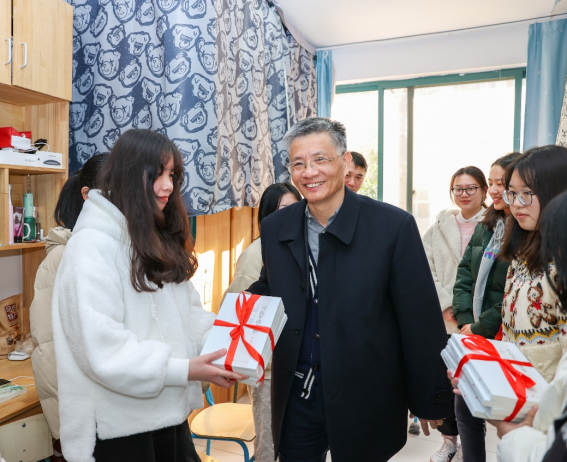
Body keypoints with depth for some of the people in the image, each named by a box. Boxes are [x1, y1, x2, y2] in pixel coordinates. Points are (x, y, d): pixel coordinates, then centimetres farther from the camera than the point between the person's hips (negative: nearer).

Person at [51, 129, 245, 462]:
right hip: (119, 424, -7)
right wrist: (184, 370, -23)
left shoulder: (160, 237, 10)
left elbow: (186, 311, 9)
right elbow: (101, 349, -22)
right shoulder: (93, 243, -18)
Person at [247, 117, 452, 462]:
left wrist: (431, 401, -5)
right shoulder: (274, 228, -2)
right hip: (295, 397, 4)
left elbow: (421, 320, -10)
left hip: (366, 403, -3)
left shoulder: (393, 226, -14)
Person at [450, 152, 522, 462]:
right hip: (474, 335, 7)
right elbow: (464, 275, 7)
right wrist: (465, 321, -4)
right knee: (464, 406, 15)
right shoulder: (485, 227, 9)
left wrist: (480, 328, -14)